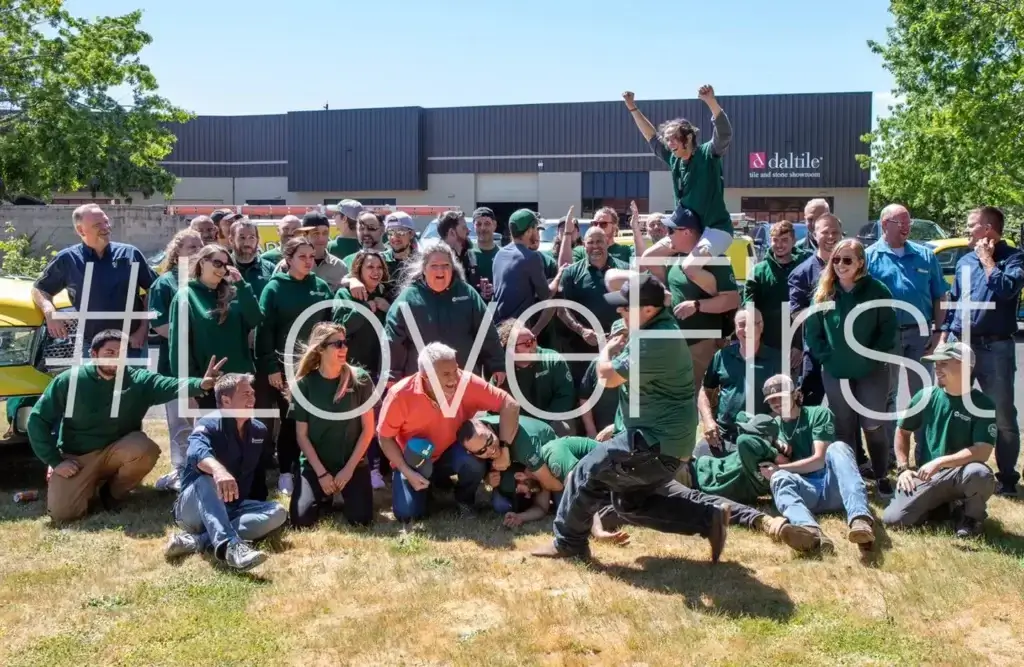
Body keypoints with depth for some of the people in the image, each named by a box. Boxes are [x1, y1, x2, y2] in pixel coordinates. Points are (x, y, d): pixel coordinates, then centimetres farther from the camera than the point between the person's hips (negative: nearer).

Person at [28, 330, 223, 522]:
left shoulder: (139, 380, -11)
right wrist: (55, 461, -12)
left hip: (117, 452, 1)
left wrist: (200, 384, -53)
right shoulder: (69, 380, -11)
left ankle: (114, 492, -2)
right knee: (62, 512, -18)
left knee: (145, 448, -31)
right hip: (77, 458, -1)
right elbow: (37, 420, -5)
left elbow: (171, 385, -31)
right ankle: (91, 483, 17)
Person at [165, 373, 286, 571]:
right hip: (194, 508, -5)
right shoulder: (209, 424, -14)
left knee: (277, 512, -20)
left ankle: (196, 541, -33)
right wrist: (218, 469, -58)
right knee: (206, 480, -36)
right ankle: (230, 546, -59)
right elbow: (197, 451, -38)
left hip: (232, 509, 5)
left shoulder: (259, 430, 7)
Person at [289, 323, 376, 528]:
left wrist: (349, 468, -10)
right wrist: (321, 473, -10)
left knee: (360, 519, -16)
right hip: (314, 463, 0)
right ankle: (327, 498, 17)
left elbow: (368, 428, -5)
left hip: (353, 461, 0)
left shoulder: (360, 379, -7)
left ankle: (341, 495, 18)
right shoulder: (304, 384, -6)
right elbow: (301, 435, -3)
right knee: (301, 520, -16)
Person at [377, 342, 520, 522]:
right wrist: (407, 472, -21)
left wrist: (503, 447, -32)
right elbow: (385, 437, -14)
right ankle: (428, 485, 18)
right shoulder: (401, 394, -28)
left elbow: (509, 404, -22)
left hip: (451, 452, 0)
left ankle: (465, 500, 1)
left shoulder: (467, 383, -27)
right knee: (407, 514, -17)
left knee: (473, 461, -33)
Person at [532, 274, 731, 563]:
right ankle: (709, 517, 17)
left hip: (657, 443, -11)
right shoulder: (659, 326, 5)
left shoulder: (655, 342, -27)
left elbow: (608, 377, -23)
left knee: (587, 473, -1)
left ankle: (568, 543, 17)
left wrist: (607, 351, -4)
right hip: (661, 437, 11)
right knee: (632, 503, 21)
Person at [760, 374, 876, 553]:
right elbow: (779, 465, 10)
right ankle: (810, 530, -65)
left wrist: (779, 468, -11)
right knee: (780, 478, -31)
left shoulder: (819, 413, 7)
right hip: (806, 491, 2)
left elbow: (819, 460, -5)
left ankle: (860, 519, -55)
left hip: (833, 487, -1)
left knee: (837, 448, -30)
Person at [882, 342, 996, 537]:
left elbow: (982, 452, -18)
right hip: (926, 476, 3)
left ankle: (972, 515, -4)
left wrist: (939, 462, -25)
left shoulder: (983, 405, -8)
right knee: (892, 519, -18)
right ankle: (950, 506, 9)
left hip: (960, 474, -3)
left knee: (979, 474, -39)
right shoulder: (925, 396, 2)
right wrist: (903, 468, 3)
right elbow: (902, 432, 14)